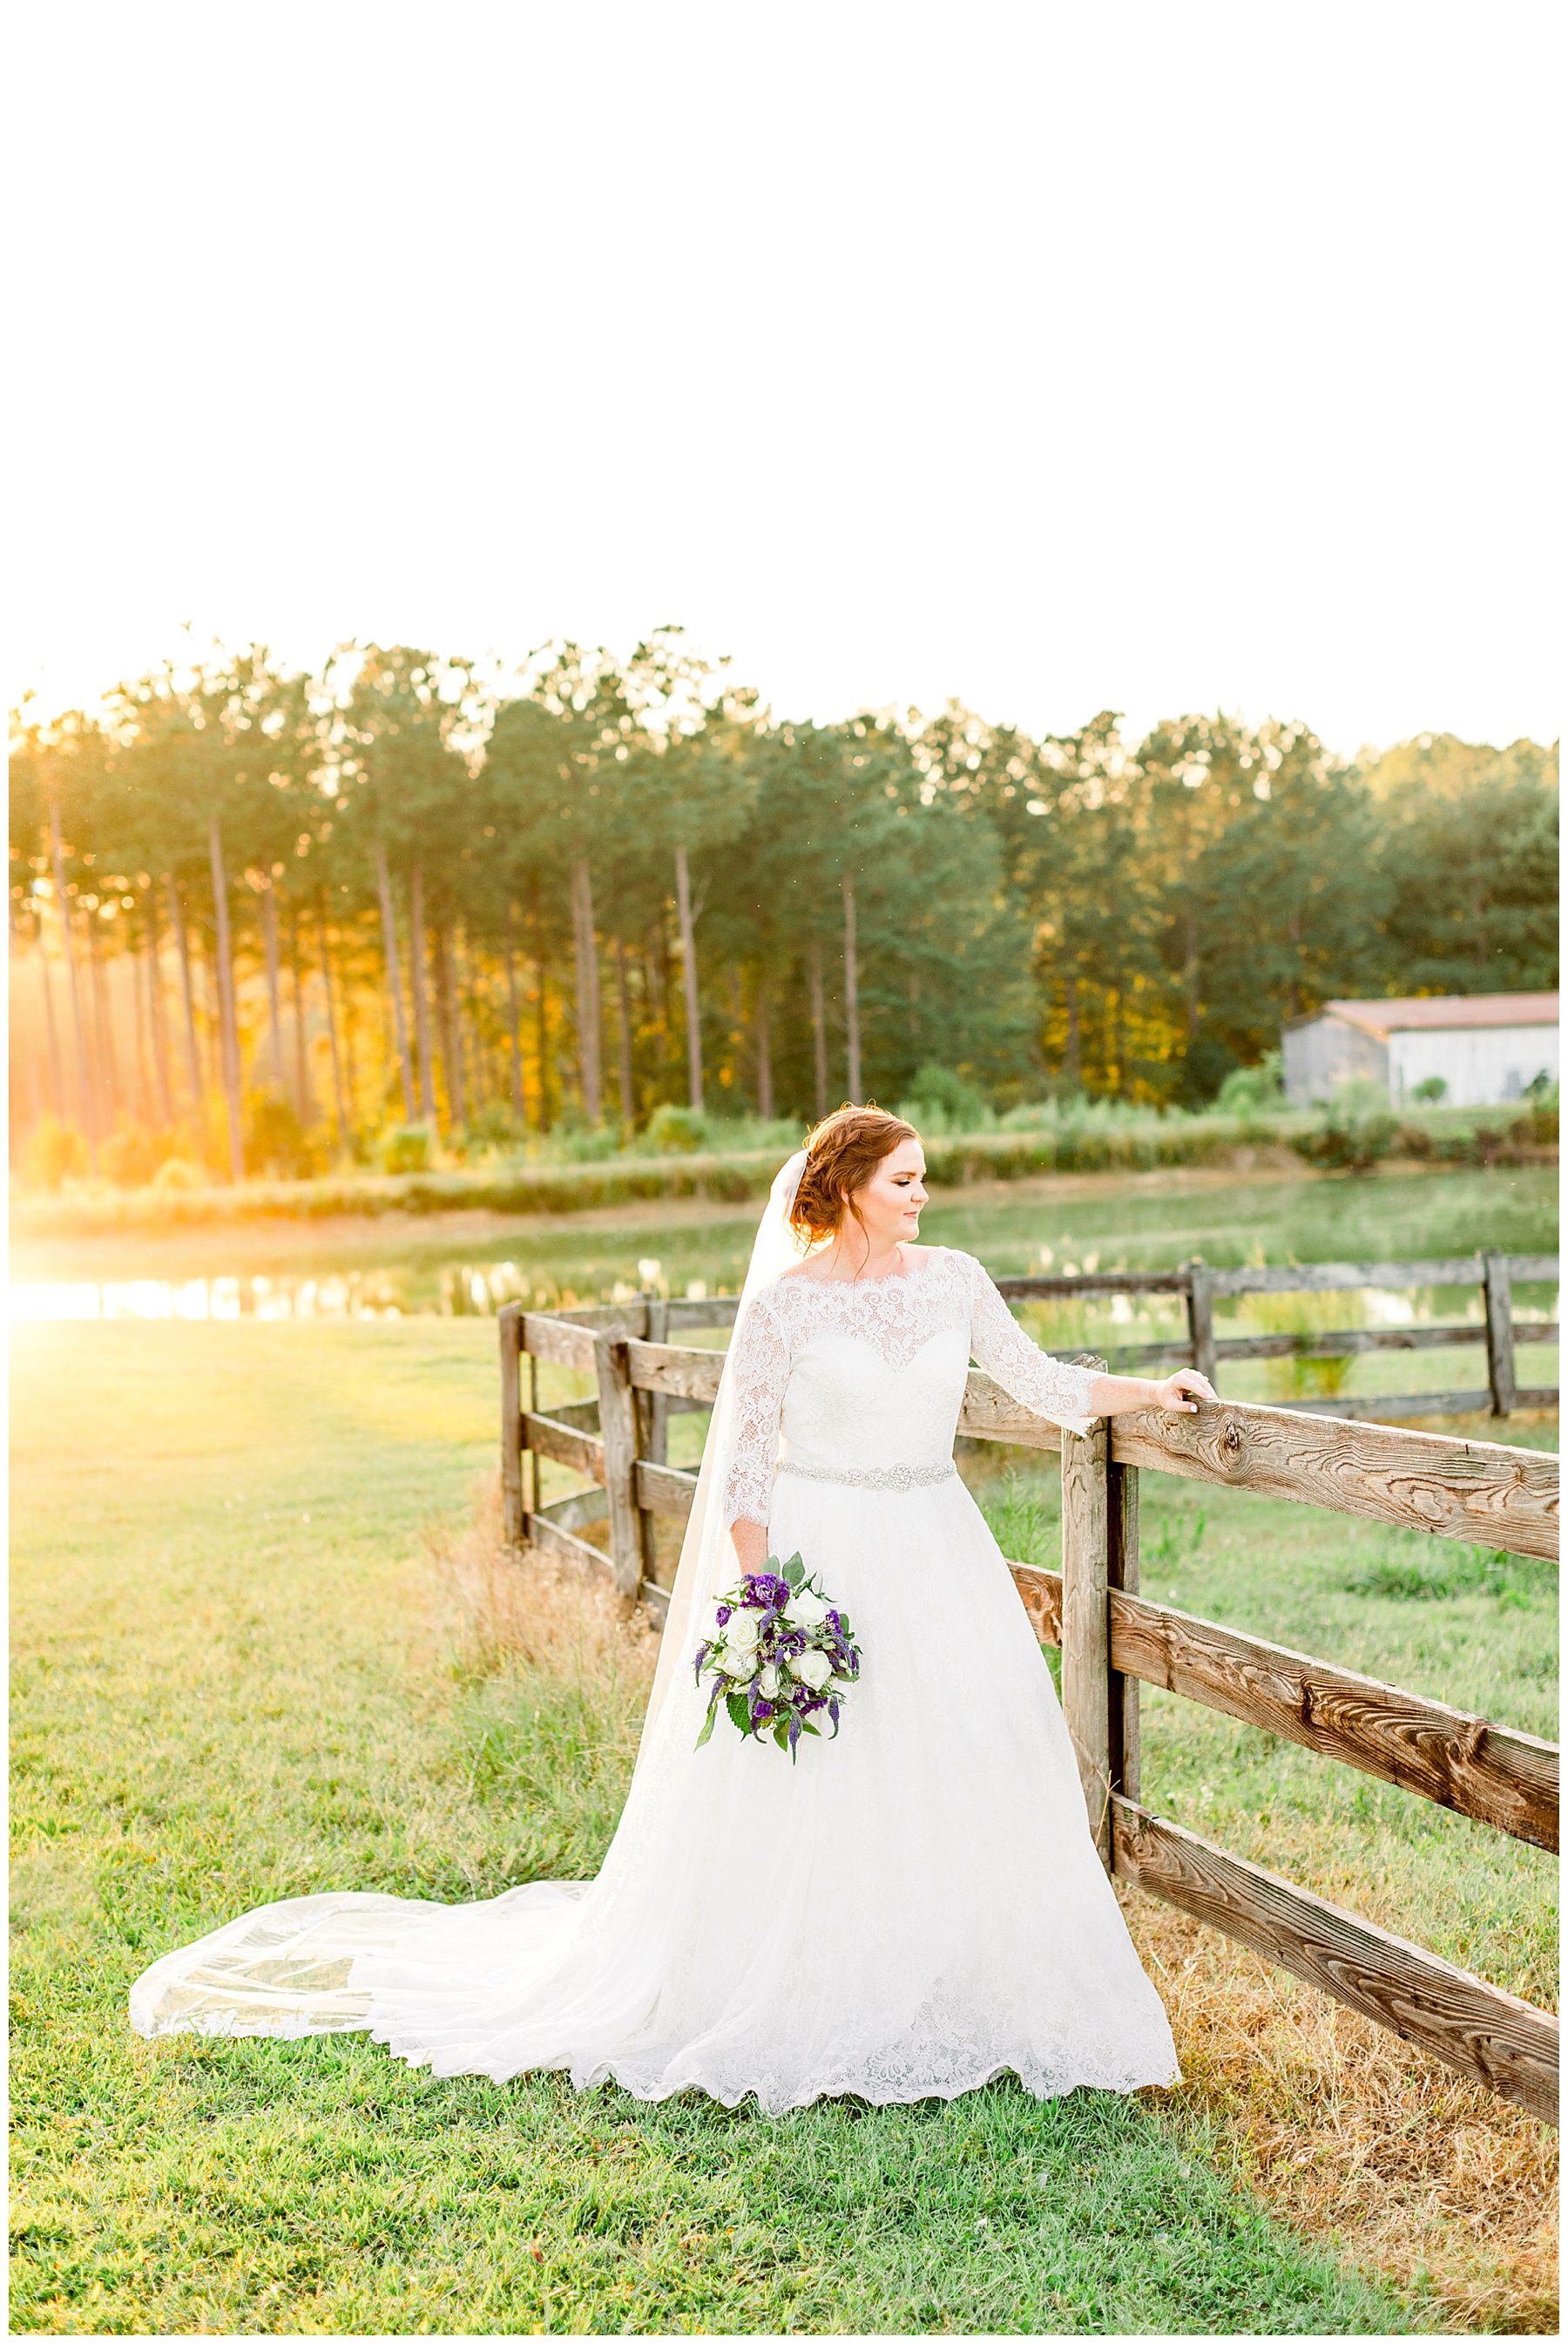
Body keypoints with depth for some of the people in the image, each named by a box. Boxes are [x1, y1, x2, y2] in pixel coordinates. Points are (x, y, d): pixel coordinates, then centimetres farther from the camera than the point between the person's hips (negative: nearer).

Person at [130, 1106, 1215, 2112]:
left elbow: (1037, 1378, 16)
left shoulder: (954, 1279, 5)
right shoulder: (782, 1304, -8)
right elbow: (746, 1461, -7)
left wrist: (1151, 1390, 6)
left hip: (938, 1555, 5)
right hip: (821, 1561, -5)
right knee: (799, 1795, 1)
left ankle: (952, 2004, 23)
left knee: (968, 1772, 6)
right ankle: (800, 2017, 17)